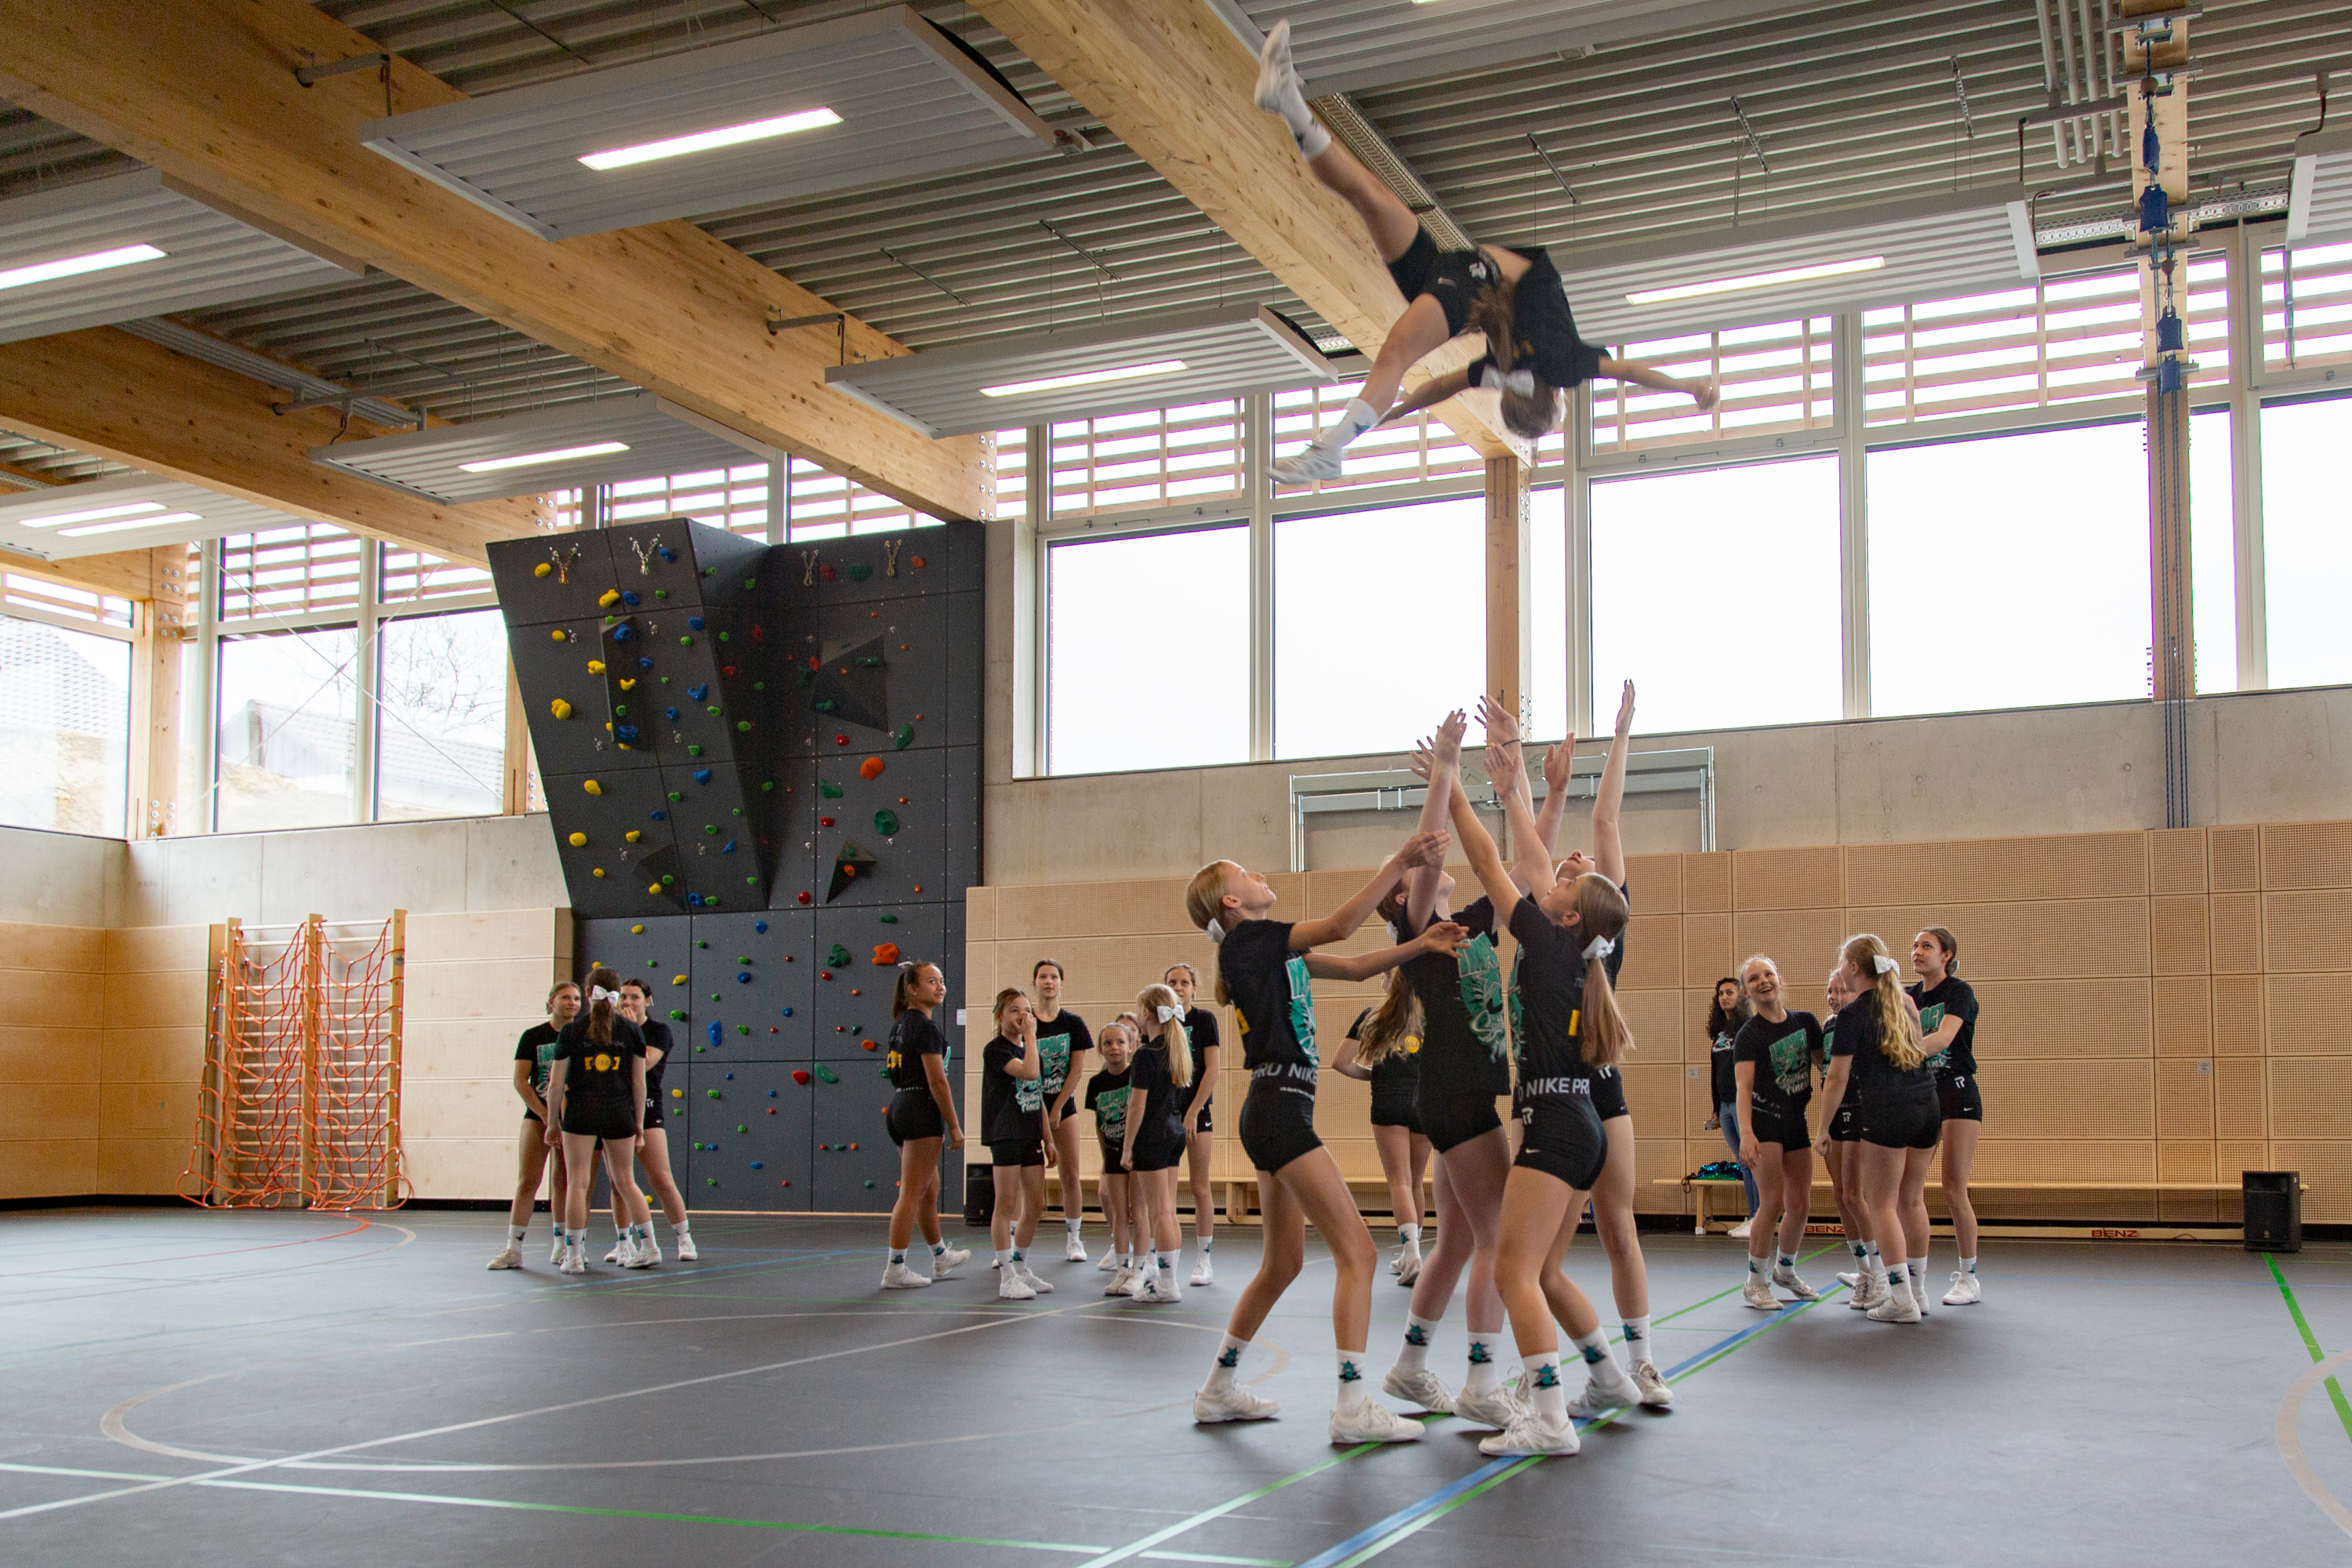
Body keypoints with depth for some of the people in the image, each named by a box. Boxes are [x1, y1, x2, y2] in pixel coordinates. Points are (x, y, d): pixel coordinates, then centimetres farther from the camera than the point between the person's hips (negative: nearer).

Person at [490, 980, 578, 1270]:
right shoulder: (533, 1036, 2)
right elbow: (520, 1082, -2)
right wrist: (547, 1116, -10)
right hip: (537, 1116, -1)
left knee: (563, 1182, 5)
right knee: (527, 1181, -5)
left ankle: (561, 1246, 12)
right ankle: (513, 1249, -3)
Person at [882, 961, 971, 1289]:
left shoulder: (899, 1025, 15)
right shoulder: (925, 1027, -13)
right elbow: (937, 1082, -16)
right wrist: (954, 1126, -11)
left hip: (898, 1109, 9)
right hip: (922, 1111, -9)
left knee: (930, 1189, 21)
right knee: (912, 1194, -6)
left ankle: (941, 1257, 34)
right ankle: (895, 1270, -5)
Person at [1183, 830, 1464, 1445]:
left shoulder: (1272, 948, 18)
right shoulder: (1249, 939, -8)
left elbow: (1356, 967, 16)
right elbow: (1340, 926, -19)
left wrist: (1419, 945, 1)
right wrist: (1400, 862, -19)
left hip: (1275, 1115, 10)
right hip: (1279, 1111, -10)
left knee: (1282, 1264, 17)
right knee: (1357, 1254, -10)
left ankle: (1218, 1389, 26)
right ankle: (1353, 1406, -12)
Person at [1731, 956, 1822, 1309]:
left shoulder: (1806, 1022, 4)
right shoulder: (1750, 1034, -10)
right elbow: (1743, 1087, -19)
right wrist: (1746, 1133, -34)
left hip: (1797, 1121, 5)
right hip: (1764, 1121, -5)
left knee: (1801, 1205, 8)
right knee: (1774, 1201, -14)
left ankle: (1785, 1270, 31)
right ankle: (1756, 1282, -2)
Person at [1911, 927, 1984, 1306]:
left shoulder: (1959, 991, -8)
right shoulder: (1909, 995, 11)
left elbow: (1943, 1037, -25)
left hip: (1957, 1094, -6)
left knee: (1954, 1192, -5)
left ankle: (1968, 1277, 9)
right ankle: (1916, 1277, 7)